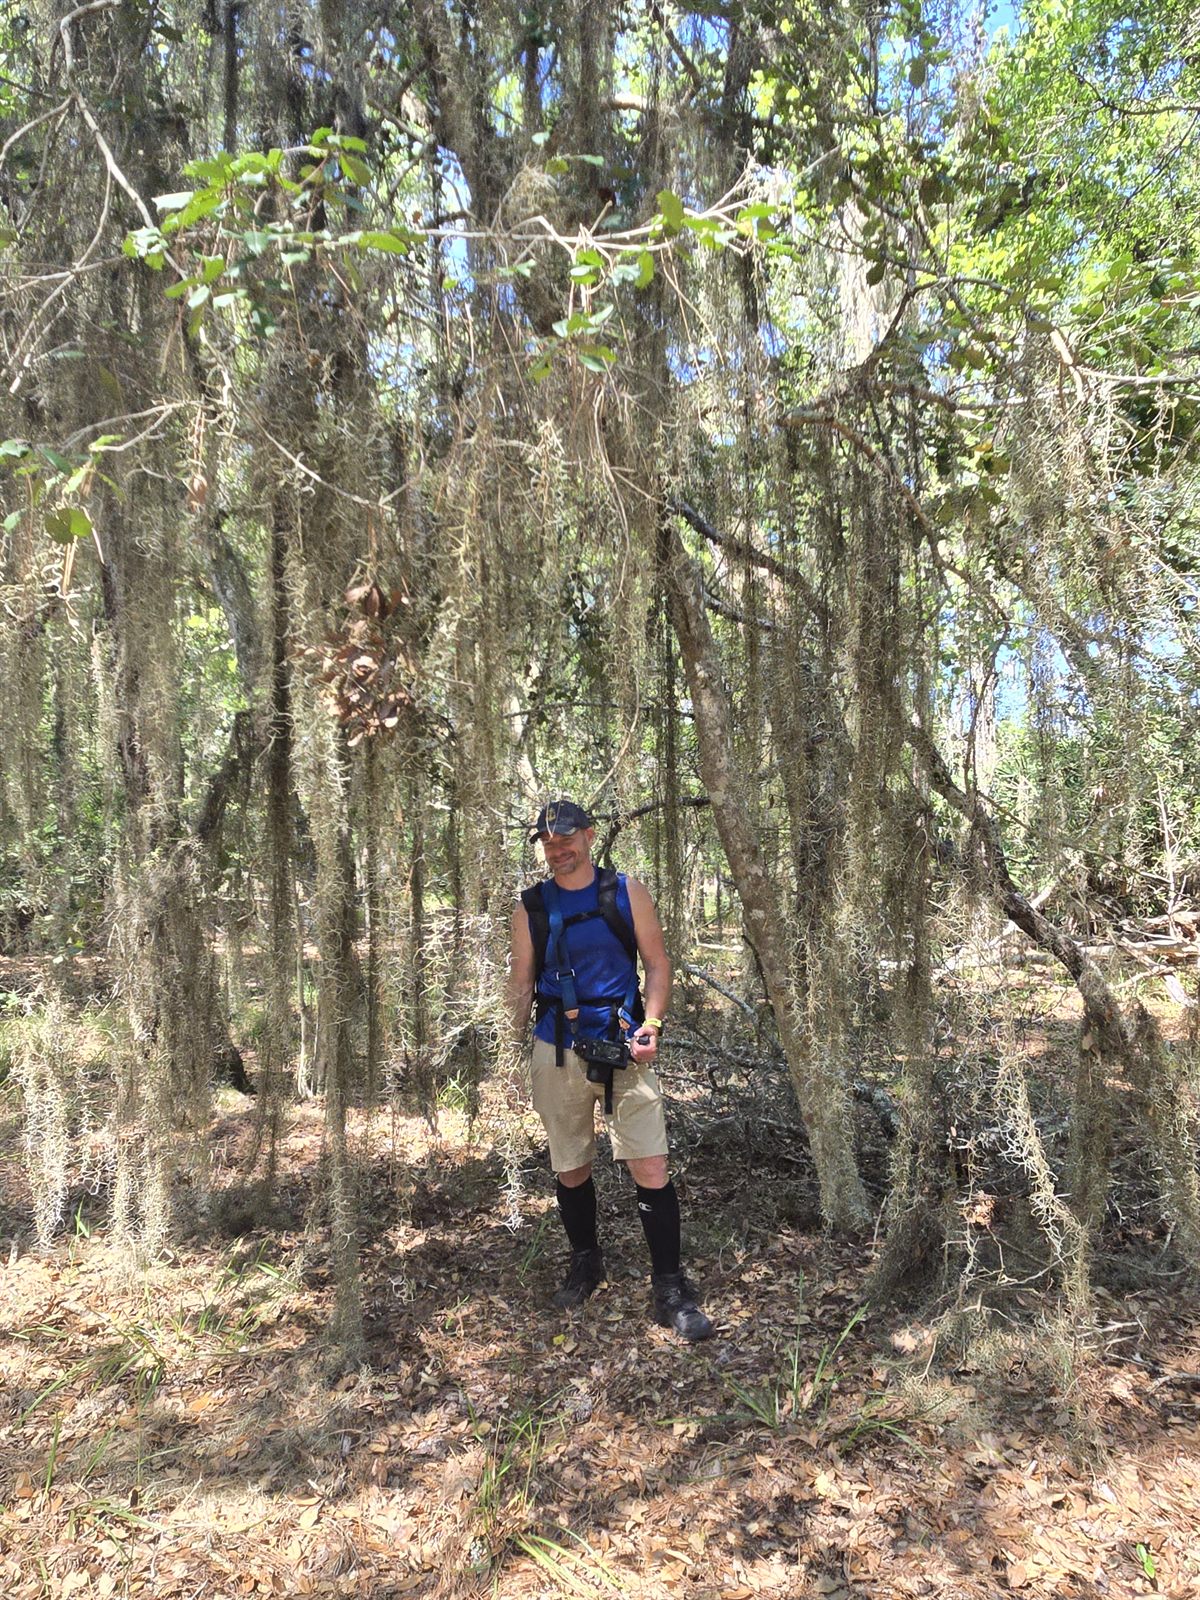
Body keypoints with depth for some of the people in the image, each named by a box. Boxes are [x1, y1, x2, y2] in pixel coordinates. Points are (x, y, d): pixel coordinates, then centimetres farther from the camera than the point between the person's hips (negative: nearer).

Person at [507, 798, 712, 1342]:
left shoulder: (627, 892, 2)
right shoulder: (532, 906, 4)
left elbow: (657, 964, 3)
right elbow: (521, 981, 7)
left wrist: (651, 1024, -10)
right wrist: (515, 1043, -3)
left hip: (623, 1048, -1)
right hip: (557, 1052, 2)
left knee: (651, 1169, -5)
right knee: (570, 1170, 14)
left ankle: (670, 1289, 7)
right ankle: (585, 1263, 37)